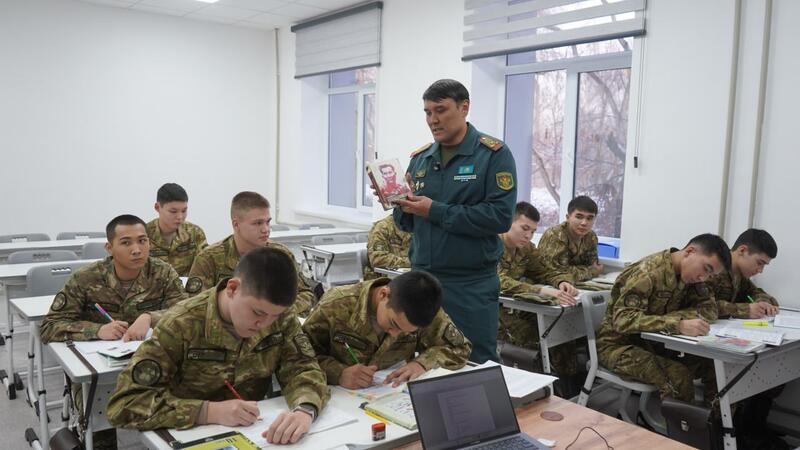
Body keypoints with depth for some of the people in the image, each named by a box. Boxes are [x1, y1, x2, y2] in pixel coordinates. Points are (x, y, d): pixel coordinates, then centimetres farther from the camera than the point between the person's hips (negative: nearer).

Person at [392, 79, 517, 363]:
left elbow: (500, 216, -19)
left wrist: (436, 211, -18)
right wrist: (402, 205, -11)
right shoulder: (419, 158, 8)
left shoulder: (493, 154, -7)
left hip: (472, 285, -5)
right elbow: (407, 224, 11)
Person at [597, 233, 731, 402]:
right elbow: (624, 320, -32)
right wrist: (678, 325, -41)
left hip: (654, 343, 7)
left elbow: (709, 309, -5)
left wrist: (673, 317, -22)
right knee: (679, 376, -27)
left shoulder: (689, 275, 2)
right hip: (618, 344, -7)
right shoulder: (647, 273, -23)